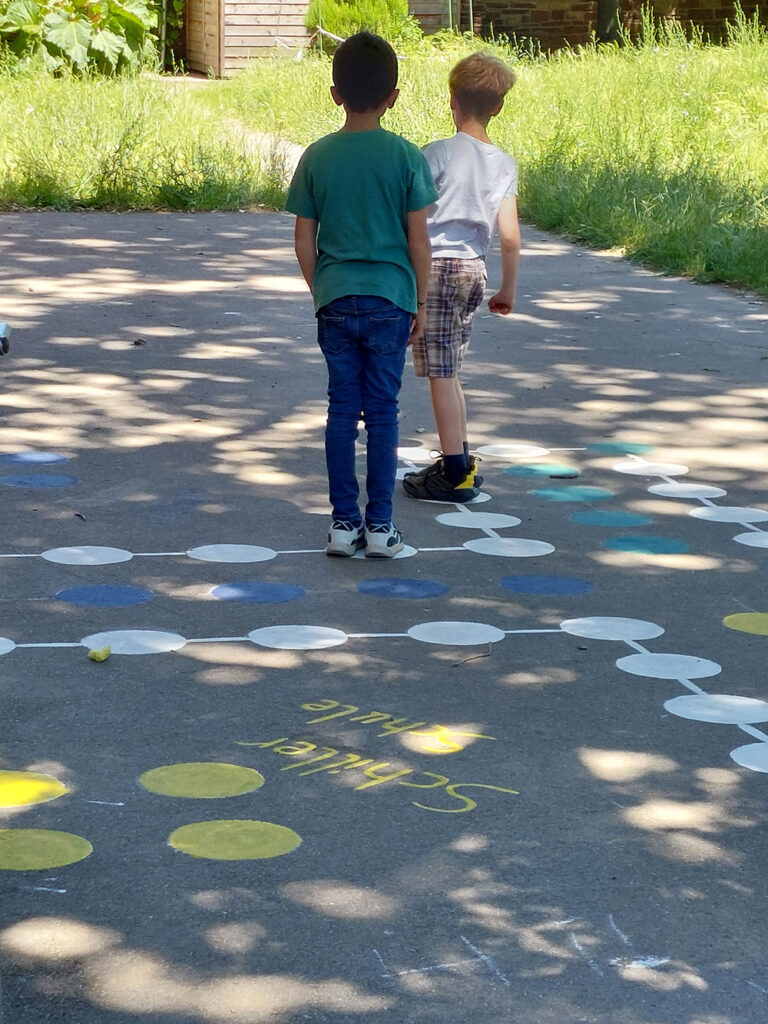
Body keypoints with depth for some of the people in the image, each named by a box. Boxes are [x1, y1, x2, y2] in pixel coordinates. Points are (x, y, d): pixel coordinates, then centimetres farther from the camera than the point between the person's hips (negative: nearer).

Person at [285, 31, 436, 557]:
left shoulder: (317, 157, -1)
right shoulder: (406, 157, -7)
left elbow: (305, 241, 3)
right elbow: (418, 239, -5)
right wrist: (421, 301, 6)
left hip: (335, 301, 2)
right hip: (390, 298, -2)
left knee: (342, 410, 8)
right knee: (383, 412, 5)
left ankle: (344, 523, 10)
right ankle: (380, 526, 7)